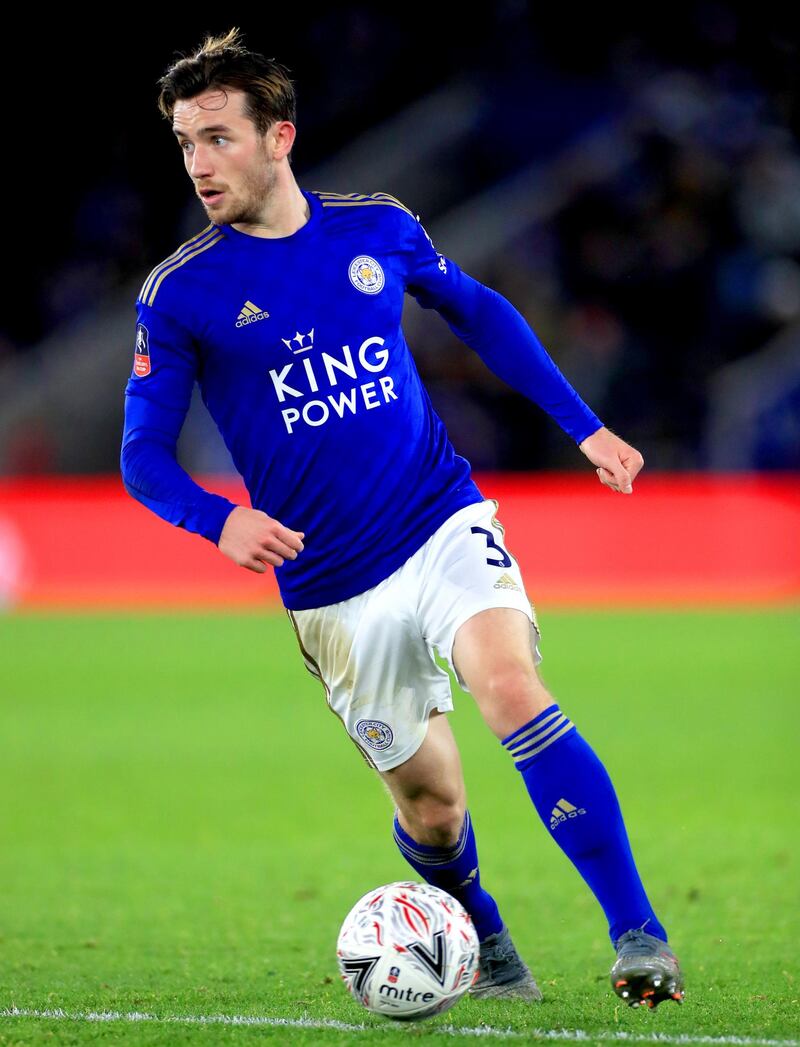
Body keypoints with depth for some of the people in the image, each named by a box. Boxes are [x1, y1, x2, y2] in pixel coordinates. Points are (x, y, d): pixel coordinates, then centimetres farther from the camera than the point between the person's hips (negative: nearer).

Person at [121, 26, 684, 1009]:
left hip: (445, 522, 0)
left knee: (509, 685, -26)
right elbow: (143, 452, -5)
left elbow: (481, 314, 19)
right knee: (428, 799, 5)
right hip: (332, 588, 0)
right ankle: (483, 950, 37)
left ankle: (639, 937, -25)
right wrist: (220, 520, -26)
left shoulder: (378, 228, 1)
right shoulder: (180, 293, -6)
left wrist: (584, 426, 16)